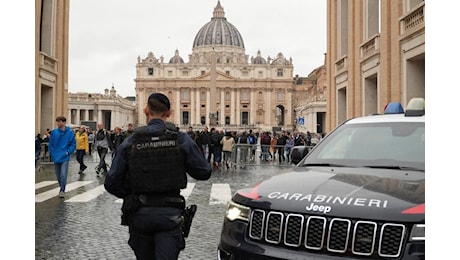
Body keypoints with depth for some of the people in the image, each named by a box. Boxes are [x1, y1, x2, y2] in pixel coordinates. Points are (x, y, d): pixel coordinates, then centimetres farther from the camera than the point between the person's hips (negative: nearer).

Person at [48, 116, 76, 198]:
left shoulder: (70, 132, -5)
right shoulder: (54, 132, -1)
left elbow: (73, 144, 1)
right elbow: (50, 144, 4)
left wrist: (68, 152, -9)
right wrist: (52, 154, -3)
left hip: (65, 158, -3)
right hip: (56, 158, 3)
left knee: (63, 175, -11)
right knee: (58, 175, 13)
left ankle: (62, 190, 0)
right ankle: (62, 188, 34)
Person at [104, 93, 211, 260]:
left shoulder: (130, 143, -4)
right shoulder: (182, 140, -7)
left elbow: (111, 183, -4)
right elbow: (204, 172, 0)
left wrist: (132, 196, 12)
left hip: (139, 214, 2)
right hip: (169, 214, -2)